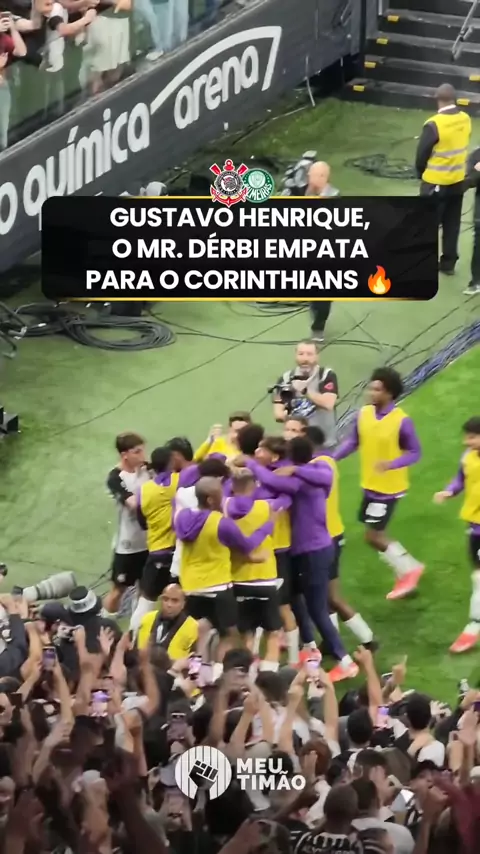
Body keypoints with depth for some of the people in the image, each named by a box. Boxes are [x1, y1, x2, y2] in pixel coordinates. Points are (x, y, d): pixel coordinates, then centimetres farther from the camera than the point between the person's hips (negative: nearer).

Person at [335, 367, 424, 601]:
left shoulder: (402, 421, -21)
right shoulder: (364, 414, -5)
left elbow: (415, 453, -16)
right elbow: (353, 441, 6)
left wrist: (391, 464, -31)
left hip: (389, 488, -7)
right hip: (370, 485, 7)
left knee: (372, 536, -4)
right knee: (376, 535, 16)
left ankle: (408, 569, 14)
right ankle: (407, 569, 33)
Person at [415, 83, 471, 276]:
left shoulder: (434, 125, -24)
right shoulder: (465, 119, -5)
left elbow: (422, 154, -14)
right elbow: (461, 146, 4)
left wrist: (421, 173, 5)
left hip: (436, 182, -6)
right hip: (458, 181, 6)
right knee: (452, 225, 16)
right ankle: (448, 263, 22)